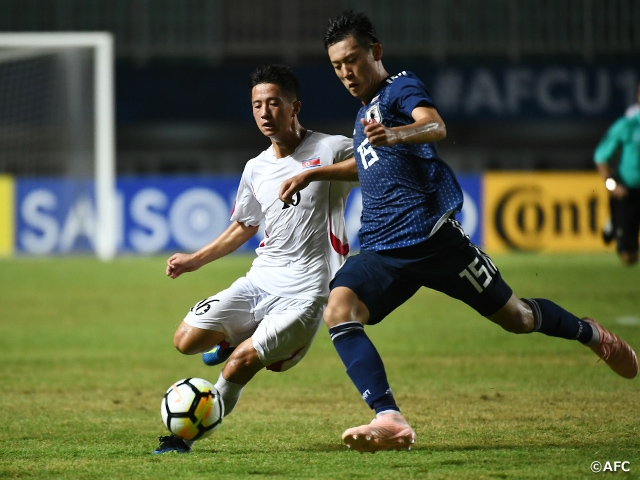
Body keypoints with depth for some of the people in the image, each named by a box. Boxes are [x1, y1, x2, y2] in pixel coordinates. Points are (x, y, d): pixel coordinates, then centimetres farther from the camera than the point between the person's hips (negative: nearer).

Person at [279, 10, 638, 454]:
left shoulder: (401, 88, -3)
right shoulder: (365, 113, 22)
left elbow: (436, 126, -26)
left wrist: (394, 135, -48)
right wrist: (312, 174, 33)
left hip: (432, 235, -7)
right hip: (381, 250, 7)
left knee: (515, 317, 4)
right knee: (339, 308, -23)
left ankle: (591, 334, 38)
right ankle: (390, 420, -36)